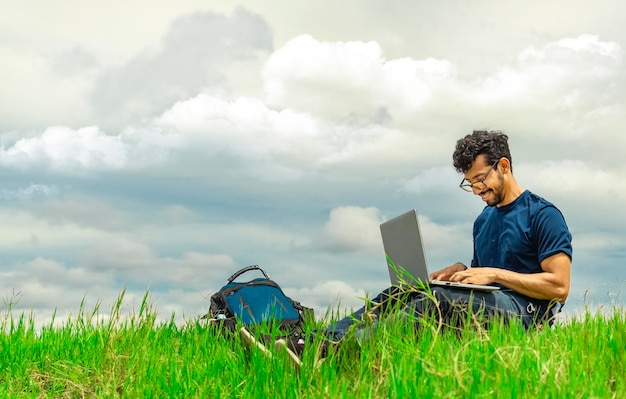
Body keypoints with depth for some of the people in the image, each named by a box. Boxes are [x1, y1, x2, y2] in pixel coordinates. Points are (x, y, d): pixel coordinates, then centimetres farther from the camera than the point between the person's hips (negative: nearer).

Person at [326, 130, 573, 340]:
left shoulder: (543, 215, -1)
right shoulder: (483, 220, 24)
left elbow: (559, 286, -10)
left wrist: (494, 274, -14)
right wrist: (461, 272, 5)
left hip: (525, 310, -7)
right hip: (488, 305, 7)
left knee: (441, 298, -32)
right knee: (400, 293, -15)